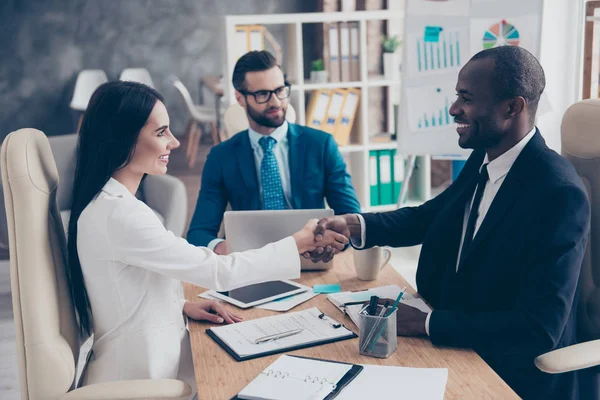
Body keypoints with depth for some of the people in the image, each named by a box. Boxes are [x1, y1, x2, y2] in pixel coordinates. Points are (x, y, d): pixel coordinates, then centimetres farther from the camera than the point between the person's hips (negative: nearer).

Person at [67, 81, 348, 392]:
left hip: (142, 361, 9)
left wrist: (182, 305, 0)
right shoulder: (119, 214, -26)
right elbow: (218, 271, -24)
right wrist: (301, 242, -15)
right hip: (140, 378, -9)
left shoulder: (108, 202, 6)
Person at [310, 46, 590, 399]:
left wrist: (427, 323, -25)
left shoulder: (559, 194, -26)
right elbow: (429, 216, 13)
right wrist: (354, 225, -3)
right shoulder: (484, 158, -2)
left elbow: (538, 329, -28)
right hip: (459, 347, 7)